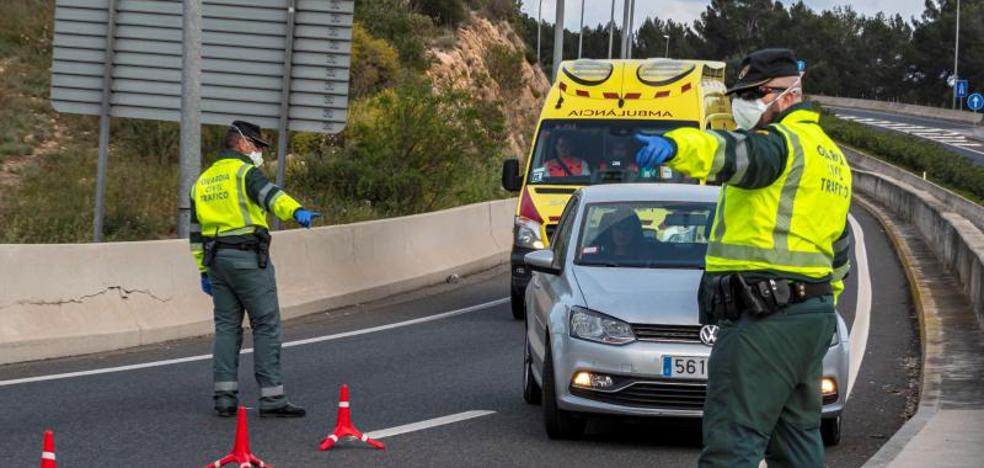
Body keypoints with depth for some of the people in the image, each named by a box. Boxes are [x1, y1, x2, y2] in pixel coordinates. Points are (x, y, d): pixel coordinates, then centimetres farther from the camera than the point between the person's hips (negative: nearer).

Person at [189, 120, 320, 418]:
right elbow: (268, 194, -27)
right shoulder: (244, 171, -5)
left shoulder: (204, 180, 19)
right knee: (266, 325, -3)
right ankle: (272, 397, -5)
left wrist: (204, 271, 24)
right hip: (248, 257, -7)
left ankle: (225, 396, 6)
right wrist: (296, 211, -43)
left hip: (217, 259, 7)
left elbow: (196, 231, 21)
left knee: (226, 326, 10)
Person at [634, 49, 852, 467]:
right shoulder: (830, 155, 23)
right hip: (814, 314, 10)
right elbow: (840, 250, 29)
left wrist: (674, 145, -51)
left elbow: (734, 154, -34)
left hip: (763, 320, -10)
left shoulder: (783, 143, -10)